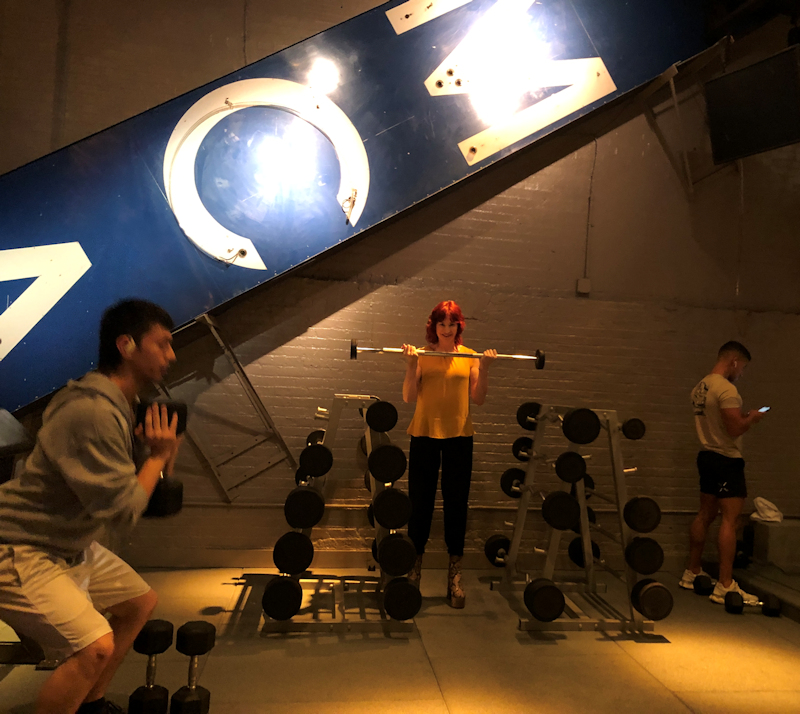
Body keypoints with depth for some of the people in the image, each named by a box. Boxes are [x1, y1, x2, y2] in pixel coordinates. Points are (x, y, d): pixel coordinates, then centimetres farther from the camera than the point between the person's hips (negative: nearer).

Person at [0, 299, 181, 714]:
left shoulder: (118, 404, 3)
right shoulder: (92, 412, -29)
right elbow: (122, 514, -27)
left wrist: (161, 451, -10)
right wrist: (158, 454, -15)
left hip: (70, 546, 10)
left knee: (140, 602, 16)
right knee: (95, 646, -22)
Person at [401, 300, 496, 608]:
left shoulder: (468, 356, 5)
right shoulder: (422, 355, 1)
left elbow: (478, 398, 1)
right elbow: (409, 396, -6)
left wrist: (484, 369, -11)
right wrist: (411, 364, -17)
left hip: (459, 435, 1)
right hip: (424, 433, -1)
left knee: (456, 502, 5)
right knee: (420, 501, 8)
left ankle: (455, 575, 16)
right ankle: (415, 566, 25)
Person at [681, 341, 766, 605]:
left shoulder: (700, 387, 11)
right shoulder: (726, 389, -18)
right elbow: (735, 428, -24)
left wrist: (743, 416, 17)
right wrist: (752, 417, -5)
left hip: (708, 456, 10)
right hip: (727, 460, -10)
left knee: (705, 515, 15)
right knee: (729, 521, -6)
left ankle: (692, 573, 23)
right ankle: (725, 587, -4)